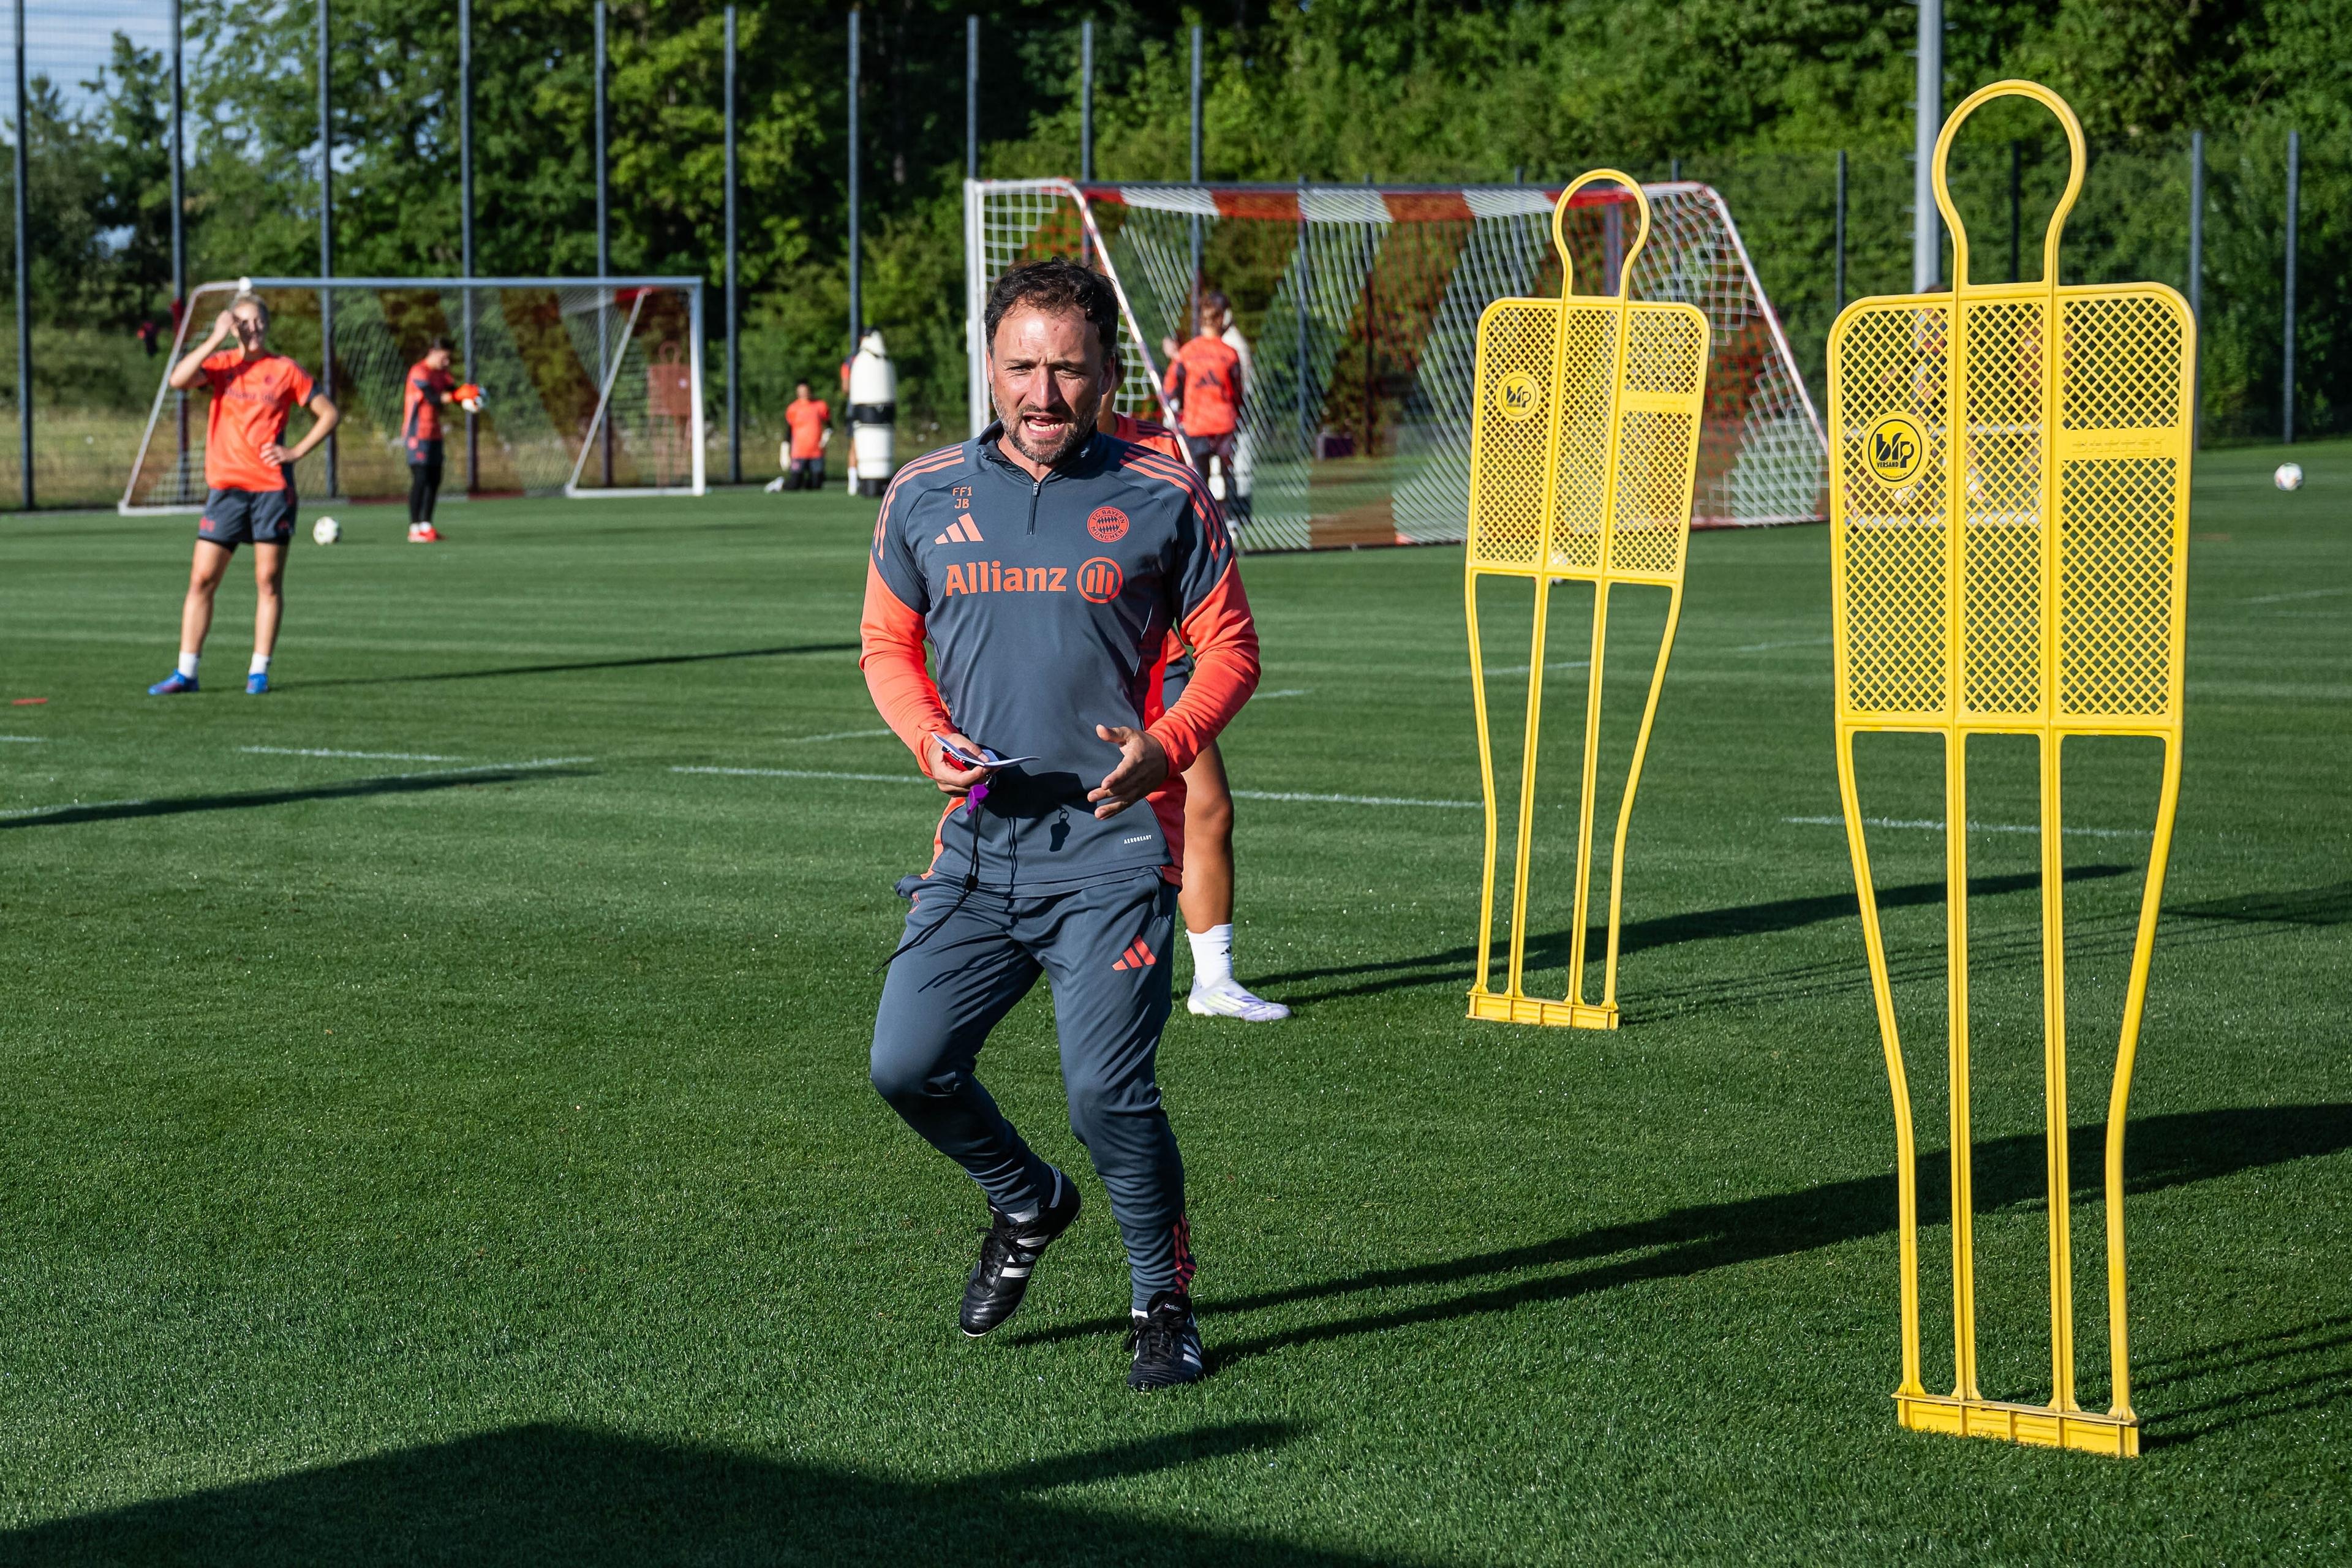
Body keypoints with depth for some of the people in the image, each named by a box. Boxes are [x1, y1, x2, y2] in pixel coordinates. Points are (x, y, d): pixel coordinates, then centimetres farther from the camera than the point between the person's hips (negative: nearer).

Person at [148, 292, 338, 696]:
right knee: (202, 578, -2)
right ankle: (185, 672, 3)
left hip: (272, 486, -1)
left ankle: (259, 671, 8)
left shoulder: (284, 370, 3)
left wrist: (296, 452, -3)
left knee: (269, 580, 1)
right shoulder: (221, 364, 5)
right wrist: (215, 339, -16)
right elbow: (178, 380, -15)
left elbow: (328, 414, 8)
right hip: (225, 485, 1)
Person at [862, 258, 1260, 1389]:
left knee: (1107, 1090, -12)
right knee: (906, 1064, -2)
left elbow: (1228, 648, 6)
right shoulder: (925, 497, 7)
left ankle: (1163, 1303, 11)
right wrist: (930, 738, -3)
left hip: (1112, 842, -4)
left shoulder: (1162, 499, 0)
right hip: (978, 841, 4)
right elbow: (887, 641, 17)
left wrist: (1166, 745, -13)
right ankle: (1027, 1203, 28)